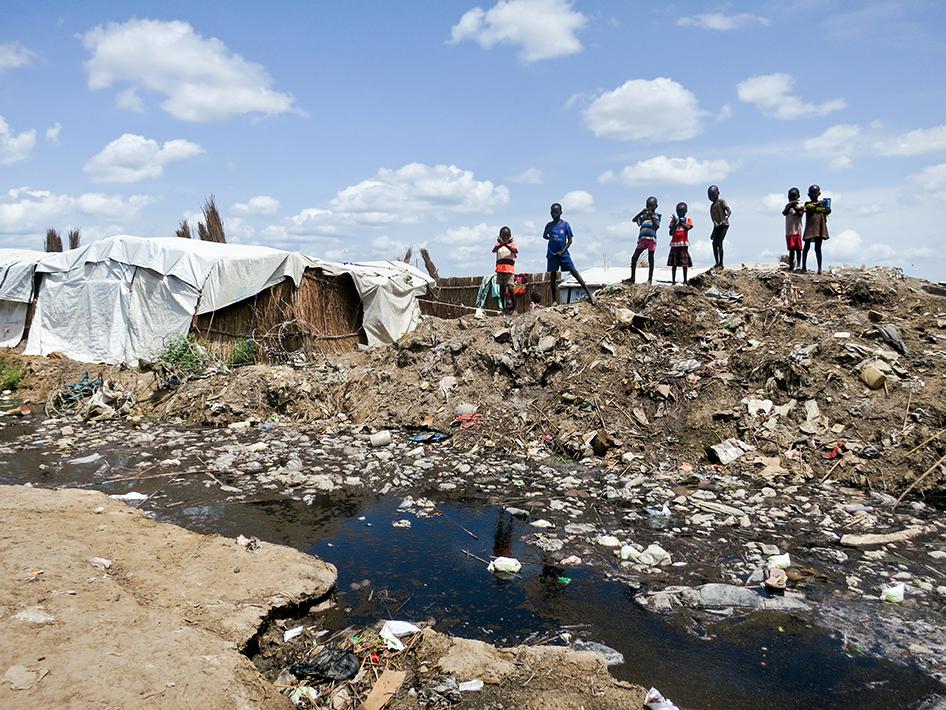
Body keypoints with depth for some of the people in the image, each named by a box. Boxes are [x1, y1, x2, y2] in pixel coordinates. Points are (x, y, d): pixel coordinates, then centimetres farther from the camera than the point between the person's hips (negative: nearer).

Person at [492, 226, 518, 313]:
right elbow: (494, 250, -10)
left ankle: (513, 306, -1)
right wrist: (501, 244, -29)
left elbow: (515, 250, -15)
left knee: (510, 288, -15)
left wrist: (506, 245, -32)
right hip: (500, 269, 3)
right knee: (502, 289, 5)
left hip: (509, 269, -3)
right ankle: (504, 308, 11)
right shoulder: (498, 244, 12)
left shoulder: (512, 244, 8)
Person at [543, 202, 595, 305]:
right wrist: (550, 238, 3)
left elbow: (570, 240, -1)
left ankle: (588, 292, -9)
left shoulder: (565, 224, -3)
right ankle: (555, 301, 8)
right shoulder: (549, 225, 3)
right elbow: (544, 236, 22)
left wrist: (562, 251, -11)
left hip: (563, 253, -2)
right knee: (553, 277, 3)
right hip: (552, 254, 2)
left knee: (574, 271, -10)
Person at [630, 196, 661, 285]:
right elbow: (634, 220, 4)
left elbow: (657, 226, -5)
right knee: (634, 258, -1)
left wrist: (652, 217, -11)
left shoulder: (656, 215, 8)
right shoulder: (643, 215, 17)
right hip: (642, 238, 3)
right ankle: (632, 278, 6)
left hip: (651, 238, -3)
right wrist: (642, 212, -5)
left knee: (650, 259, -1)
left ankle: (650, 279, 2)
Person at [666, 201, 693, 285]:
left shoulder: (688, 219, 7)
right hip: (674, 244, 1)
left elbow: (688, 227, -14)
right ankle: (673, 282, 5)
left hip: (684, 244, -1)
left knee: (685, 264, -2)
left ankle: (685, 281, 4)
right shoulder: (673, 220, 8)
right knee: (674, 264, 1)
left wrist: (680, 222, -23)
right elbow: (671, 233, 0)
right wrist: (676, 223, -12)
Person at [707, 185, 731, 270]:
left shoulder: (721, 201, -2)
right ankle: (717, 263, 7)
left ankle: (721, 264, -13)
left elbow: (729, 211, -14)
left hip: (724, 225, -8)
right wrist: (713, 232, 26)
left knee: (719, 243, -14)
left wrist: (726, 218, -35)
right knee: (714, 243, 0)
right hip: (717, 226, 8)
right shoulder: (712, 206, 20)